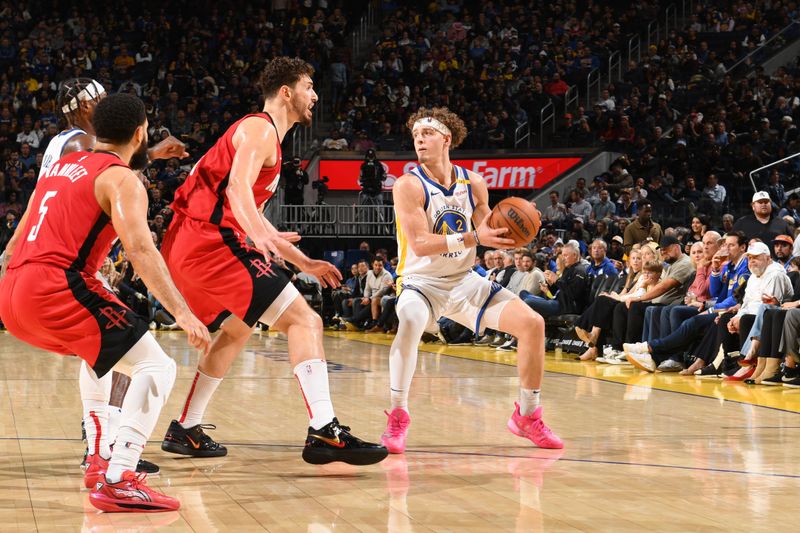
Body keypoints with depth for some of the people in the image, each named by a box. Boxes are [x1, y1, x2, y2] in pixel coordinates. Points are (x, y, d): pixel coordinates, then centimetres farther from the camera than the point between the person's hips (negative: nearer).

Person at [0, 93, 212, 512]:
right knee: (156, 367, -9)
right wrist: (182, 313, -20)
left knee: (101, 349, 34)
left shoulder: (63, 164, 23)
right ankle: (117, 482, -22)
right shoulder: (122, 179, -2)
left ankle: (102, 458, 29)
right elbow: (140, 249, -16)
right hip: (56, 290, -9)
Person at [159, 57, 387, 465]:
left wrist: (304, 263, 32)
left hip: (184, 247, 11)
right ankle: (324, 432, -25)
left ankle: (185, 430, 32)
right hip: (212, 243, -11)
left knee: (236, 330, 29)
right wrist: (261, 236, -41)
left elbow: (249, 215, 32)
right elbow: (237, 189, -23)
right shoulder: (260, 129, -4)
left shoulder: (262, 134, 26)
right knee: (303, 320, -14)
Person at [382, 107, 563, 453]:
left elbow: (488, 232, 11)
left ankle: (527, 417, 11)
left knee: (532, 323, -5)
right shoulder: (409, 186, -14)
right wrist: (473, 238, -33)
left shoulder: (473, 184, 1)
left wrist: (509, 232, -12)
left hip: (464, 280, 5)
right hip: (422, 280, -5)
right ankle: (397, 417, -25)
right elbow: (420, 243, -24)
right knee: (411, 322, -39)